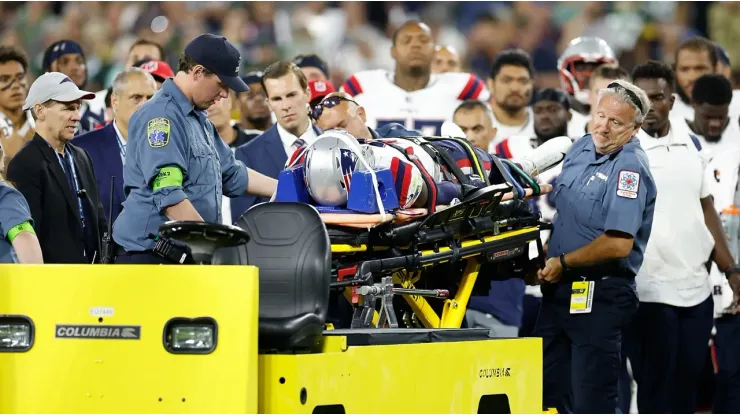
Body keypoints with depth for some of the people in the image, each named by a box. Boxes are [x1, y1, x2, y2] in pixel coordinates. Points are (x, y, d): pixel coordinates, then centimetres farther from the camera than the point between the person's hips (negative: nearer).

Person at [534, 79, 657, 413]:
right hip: (560, 290, 9)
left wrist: (562, 263, -15)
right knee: (547, 388, 15)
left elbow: (618, 244, -26)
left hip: (599, 297, -9)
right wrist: (545, 256, 10)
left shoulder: (630, 169, -17)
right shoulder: (581, 148, 9)